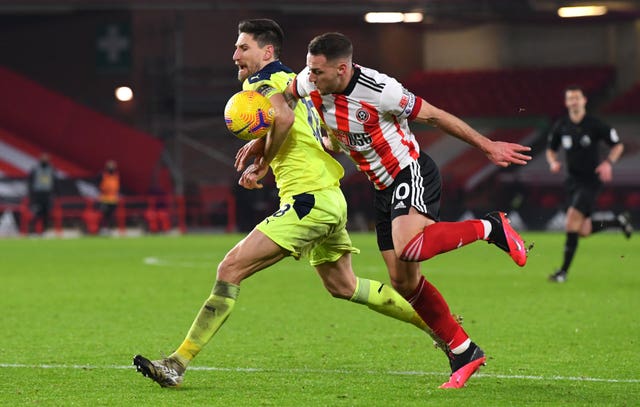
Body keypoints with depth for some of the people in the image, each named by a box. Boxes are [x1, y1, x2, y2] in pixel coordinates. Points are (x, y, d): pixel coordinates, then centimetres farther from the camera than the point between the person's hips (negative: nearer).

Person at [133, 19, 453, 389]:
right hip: (331, 199, 10)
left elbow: (283, 117, -29)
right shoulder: (290, 80, 20)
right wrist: (261, 147, 11)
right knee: (342, 286, 26)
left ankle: (179, 363, -19)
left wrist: (262, 161, -14)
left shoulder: (261, 80, -8)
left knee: (231, 268, -14)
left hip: (307, 199, -10)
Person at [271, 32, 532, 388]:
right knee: (404, 283, 5)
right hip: (384, 188, 8)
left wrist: (488, 146, -8)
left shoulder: (379, 91, -25)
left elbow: (433, 115, -15)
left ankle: (491, 228, -14)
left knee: (408, 248, -35)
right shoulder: (311, 84, -7)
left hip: (411, 174, -8)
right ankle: (464, 353, 16)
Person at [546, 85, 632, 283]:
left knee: (572, 220, -20)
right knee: (584, 231, 5)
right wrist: (553, 162, -6)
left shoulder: (595, 125, -9)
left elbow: (618, 145, 1)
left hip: (591, 180, -5)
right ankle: (619, 221, 34)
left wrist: (609, 163, -17)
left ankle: (564, 270, -15)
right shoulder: (561, 126, 2)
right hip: (573, 180, 5)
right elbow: (551, 149, 16)